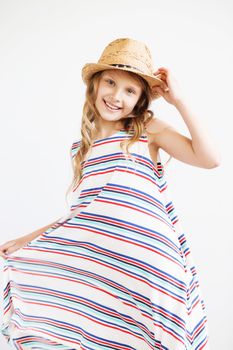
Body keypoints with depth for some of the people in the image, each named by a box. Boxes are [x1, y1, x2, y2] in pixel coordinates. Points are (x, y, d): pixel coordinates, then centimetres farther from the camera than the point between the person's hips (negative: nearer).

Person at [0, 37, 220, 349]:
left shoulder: (149, 128, 3)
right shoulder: (81, 148, 14)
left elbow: (209, 159, -10)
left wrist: (178, 100, -7)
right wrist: (26, 240, 16)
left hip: (140, 251, -4)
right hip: (97, 256, 4)